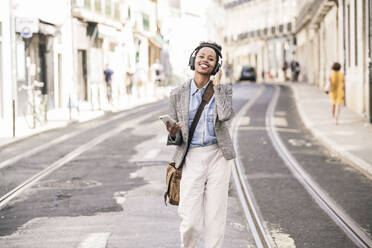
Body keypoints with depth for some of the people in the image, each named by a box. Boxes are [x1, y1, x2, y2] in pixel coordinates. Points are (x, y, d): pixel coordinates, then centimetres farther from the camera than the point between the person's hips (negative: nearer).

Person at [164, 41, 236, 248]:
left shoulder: (223, 90, 5)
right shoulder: (178, 94, 4)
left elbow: (226, 115, -18)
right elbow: (176, 137, 8)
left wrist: (217, 85, -7)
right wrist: (173, 134, -15)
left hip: (217, 157, 0)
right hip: (191, 159, 0)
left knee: (215, 218, 0)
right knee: (190, 221, -7)